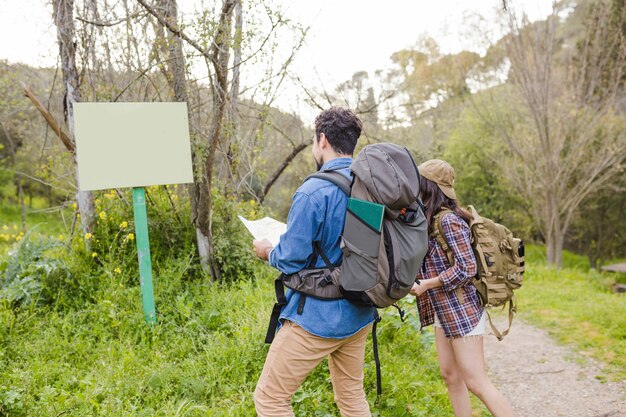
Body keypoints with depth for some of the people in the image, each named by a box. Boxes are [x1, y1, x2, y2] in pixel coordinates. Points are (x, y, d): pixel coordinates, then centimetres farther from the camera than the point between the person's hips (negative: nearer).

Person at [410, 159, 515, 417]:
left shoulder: (449, 220, -19)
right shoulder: (432, 220, 9)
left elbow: (466, 269, -21)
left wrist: (424, 285, -16)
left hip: (461, 311, -9)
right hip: (443, 311, 9)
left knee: (476, 383, -3)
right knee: (450, 376, 14)